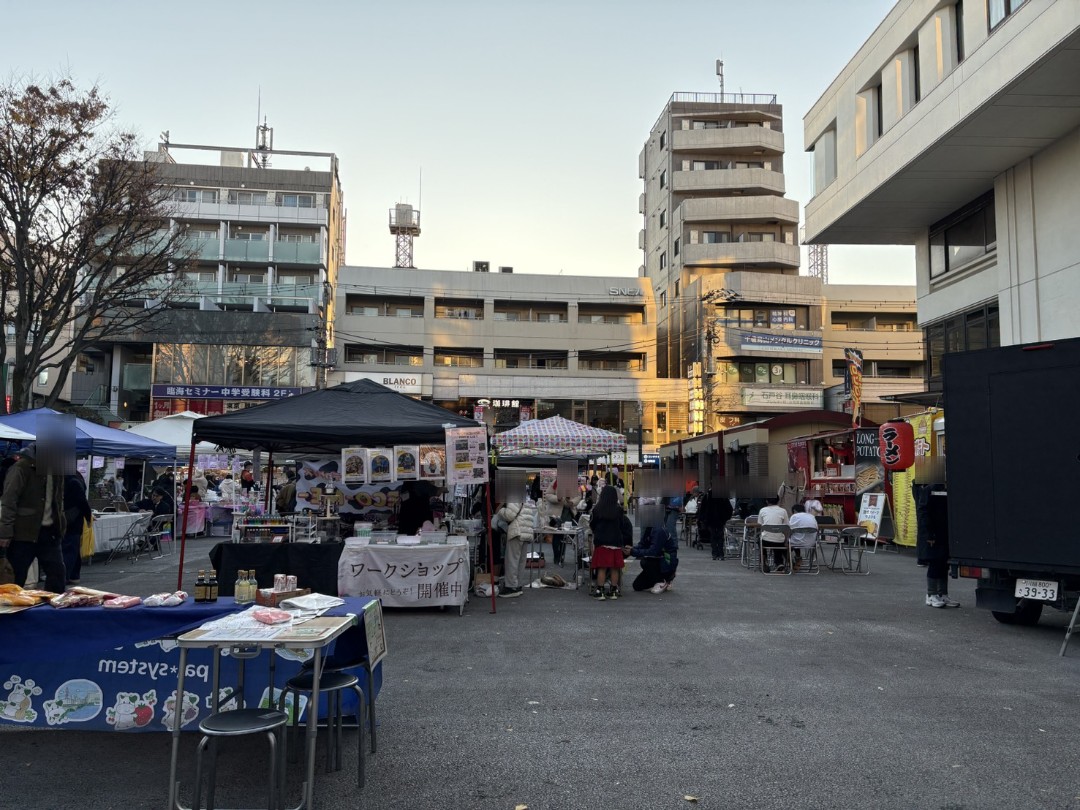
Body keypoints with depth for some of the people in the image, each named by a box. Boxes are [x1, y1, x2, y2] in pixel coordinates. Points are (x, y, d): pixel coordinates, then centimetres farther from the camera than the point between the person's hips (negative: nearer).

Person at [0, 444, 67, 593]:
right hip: (23, 532, -6)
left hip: (49, 532, 6)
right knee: (15, 578, 1)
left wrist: (59, 527, 12)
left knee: (58, 574, 6)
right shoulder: (22, 467, -11)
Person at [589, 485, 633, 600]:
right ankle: (614, 592, 12)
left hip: (601, 542, -1)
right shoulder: (619, 510, -6)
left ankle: (600, 592, 0)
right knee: (615, 568, 8)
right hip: (616, 542, 1)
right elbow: (622, 526, 3)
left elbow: (592, 525, 4)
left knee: (602, 568, 2)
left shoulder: (597, 509, -7)